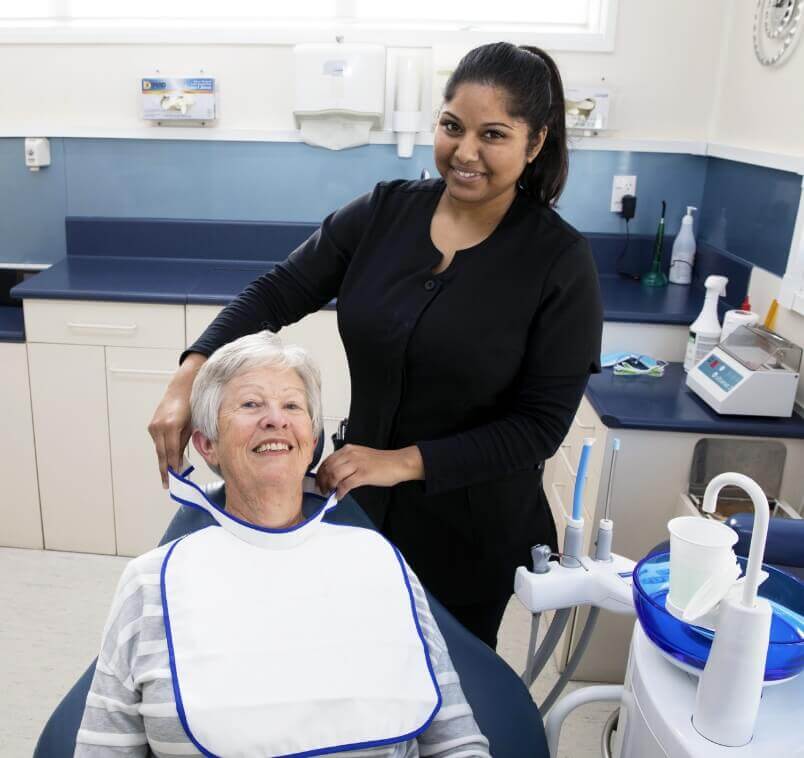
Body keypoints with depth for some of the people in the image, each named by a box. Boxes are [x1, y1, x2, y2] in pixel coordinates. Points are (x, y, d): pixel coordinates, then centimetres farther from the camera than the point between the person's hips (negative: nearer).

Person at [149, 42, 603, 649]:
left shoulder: (560, 260, -15)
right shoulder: (386, 210, -6)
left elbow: (542, 425, -16)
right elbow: (278, 293, -7)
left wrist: (407, 462, -22)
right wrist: (190, 376, -22)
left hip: (471, 530, -2)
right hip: (361, 504, 3)